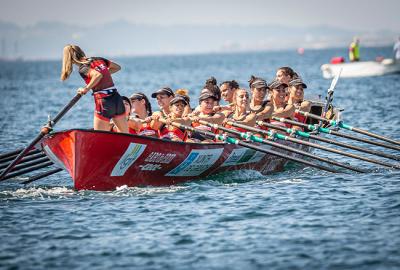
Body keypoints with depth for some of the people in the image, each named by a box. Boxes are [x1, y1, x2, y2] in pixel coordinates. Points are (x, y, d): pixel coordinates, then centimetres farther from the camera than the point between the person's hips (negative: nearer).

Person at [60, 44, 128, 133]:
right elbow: (117, 67, 26)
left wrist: (86, 88, -14)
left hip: (104, 102, -7)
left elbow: (98, 75, -27)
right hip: (117, 98, 7)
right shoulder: (99, 60, 12)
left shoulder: (82, 68, -8)